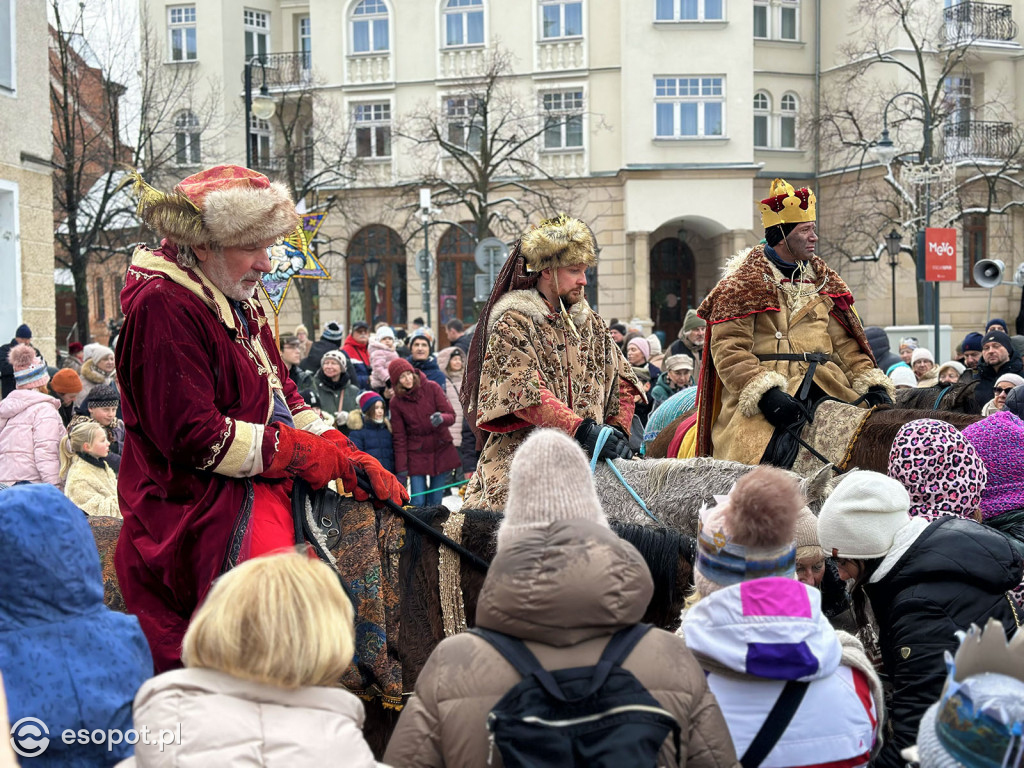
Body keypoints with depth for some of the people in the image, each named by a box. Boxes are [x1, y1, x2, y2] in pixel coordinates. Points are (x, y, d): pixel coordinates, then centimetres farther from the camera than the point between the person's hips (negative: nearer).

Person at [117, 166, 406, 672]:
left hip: (268, 491, 10)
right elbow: (195, 435, -21)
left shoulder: (242, 306, 17)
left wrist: (350, 458, 1)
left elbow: (283, 397, 18)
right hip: (211, 511, -10)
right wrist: (311, 455, -15)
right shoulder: (164, 308, -14)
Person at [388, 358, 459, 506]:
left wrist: (442, 418, -32)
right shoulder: (396, 402, -4)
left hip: (441, 451, 1)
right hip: (416, 454, -1)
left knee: (435, 502, 5)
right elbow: (399, 437, -1)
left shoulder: (431, 388, -6)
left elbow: (451, 415, -8)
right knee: (418, 502, -8)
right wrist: (401, 467, -5)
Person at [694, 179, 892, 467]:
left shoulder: (822, 280, 20)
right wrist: (765, 392, -23)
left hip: (824, 386, 6)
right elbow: (728, 350, -8)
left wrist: (872, 384, 4)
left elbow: (844, 342, 20)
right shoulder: (743, 284, 1)